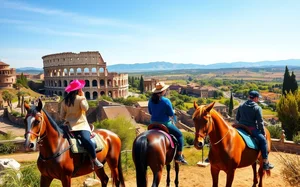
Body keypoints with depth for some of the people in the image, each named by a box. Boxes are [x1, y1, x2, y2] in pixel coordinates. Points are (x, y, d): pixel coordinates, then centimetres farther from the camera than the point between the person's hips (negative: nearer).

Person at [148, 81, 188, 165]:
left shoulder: (151, 100, 0)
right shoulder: (166, 101, -18)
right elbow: (171, 114, -12)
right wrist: (173, 111, 9)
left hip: (153, 124, 6)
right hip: (165, 124, -6)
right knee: (179, 135, 10)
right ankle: (179, 156, 6)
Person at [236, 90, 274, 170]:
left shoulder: (241, 106, 9)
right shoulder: (257, 108, -6)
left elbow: (237, 118, 14)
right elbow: (260, 122, -7)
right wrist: (263, 132, 3)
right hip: (252, 129, -6)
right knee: (263, 140, 4)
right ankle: (265, 163, 1)